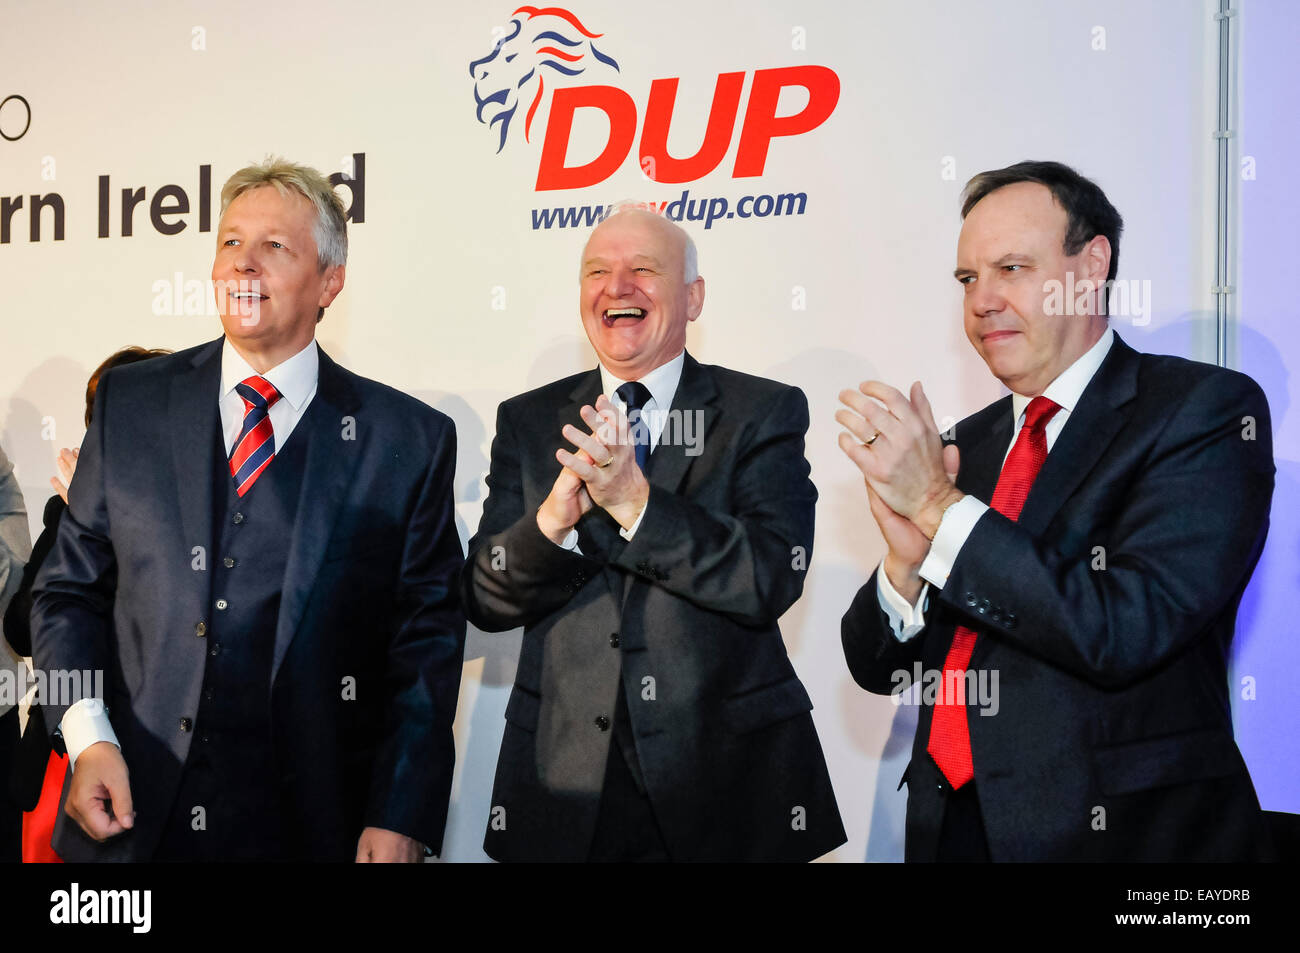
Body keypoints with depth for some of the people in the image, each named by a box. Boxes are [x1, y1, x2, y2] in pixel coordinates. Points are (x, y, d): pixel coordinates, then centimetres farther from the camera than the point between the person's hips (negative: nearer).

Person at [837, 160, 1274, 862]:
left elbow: (1129, 631, -21)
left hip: (1130, 831, -5)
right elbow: (877, 668, 4)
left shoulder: (1206, 408, -9)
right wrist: (907, 560, -15)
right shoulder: (964, 443, 6)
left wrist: (940, 508, -20)